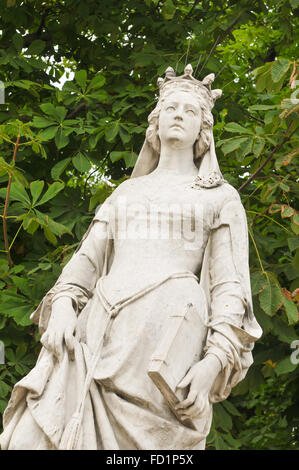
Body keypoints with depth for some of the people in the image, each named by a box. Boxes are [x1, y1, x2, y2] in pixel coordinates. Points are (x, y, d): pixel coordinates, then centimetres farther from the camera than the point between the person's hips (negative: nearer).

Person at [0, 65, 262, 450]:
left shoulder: (220, 197, 14)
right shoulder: (126, 192, 27)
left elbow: (230, 287, 5)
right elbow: (87, 257, 19)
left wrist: (214, 363, -10)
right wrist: (62, 305, -3)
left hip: (167, 332, -3)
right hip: (99, 330, 4)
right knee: (35, 438, -16)